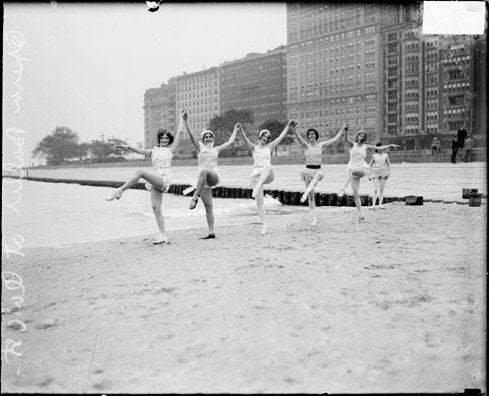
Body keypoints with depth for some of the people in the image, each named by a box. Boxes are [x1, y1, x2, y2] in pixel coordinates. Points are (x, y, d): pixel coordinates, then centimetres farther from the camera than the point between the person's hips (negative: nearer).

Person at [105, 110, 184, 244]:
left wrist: (181, 118, 14)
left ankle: (119, 191, -26)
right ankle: (163, 235, 2)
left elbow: (179, 133, 7)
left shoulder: (171, 149, 10)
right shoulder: (154, 151, 21)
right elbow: (140, 151, 9)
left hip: (164, 178, -6)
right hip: (155, 180, 6)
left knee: (140, 172, -27)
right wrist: (129, 147, -8)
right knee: (156, 207, -1)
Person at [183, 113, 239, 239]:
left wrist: (235, 130, 33)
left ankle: (195, 197, -39)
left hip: (214, 177, -1)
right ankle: (211, 232, 3)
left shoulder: (216, 149, 18)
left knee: (204, 171, -37)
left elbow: (230, 142, 26)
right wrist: (185, 121, -9)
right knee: (208, 207, -1)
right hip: (203, 181, 1)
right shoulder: (199, 148, 13)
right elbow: (190, 135, 1)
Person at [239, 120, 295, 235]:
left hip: (267, 175, -1)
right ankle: (264, 225, 2)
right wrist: (241, 130, -20)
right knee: (259, 201, -6)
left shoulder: (269, 147, 16)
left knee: (267, 166, -38)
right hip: (256, 174, 1)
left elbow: (281, 136, 15)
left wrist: (288, 125, 13)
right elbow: (246, 139, -3)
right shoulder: (254, 148, 14)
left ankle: (257, 188, -51)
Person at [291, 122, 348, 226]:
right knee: (311, 197, -1)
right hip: (308, 170, 0)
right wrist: (293, 126, -30)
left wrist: (342, 129, 17)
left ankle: (305, 194, -53)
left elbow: (335, 139, 15)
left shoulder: (321, 145, 8)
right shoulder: (306, 145, 2)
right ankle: (314, 218, 6)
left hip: (318, 170, 0)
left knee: (318, 174, -40)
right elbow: (298, 136, -13)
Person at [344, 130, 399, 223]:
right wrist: (346, 130, -34)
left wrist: (391, 145, 7)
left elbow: (379, 148, 12)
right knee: (355, 194, -6)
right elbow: (346, 139, -16)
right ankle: (359, 215, -2)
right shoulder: (353, 144, 3)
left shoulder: (365, 146, 8)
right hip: (353, 168, -2)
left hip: (362, 169, 2)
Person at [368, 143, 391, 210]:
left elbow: (388, 164, 6)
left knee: (381, 190, 2)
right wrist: (369, 175, 3)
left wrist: (388, 172, -7)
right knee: (375, 190, -10)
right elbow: (370, 165, 7)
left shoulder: (386, 155, 5)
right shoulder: (374, 155, 3)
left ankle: (380, 204, 5)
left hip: (383, 173, 1)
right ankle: (373, 205, -11)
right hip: (375, 174, -1)